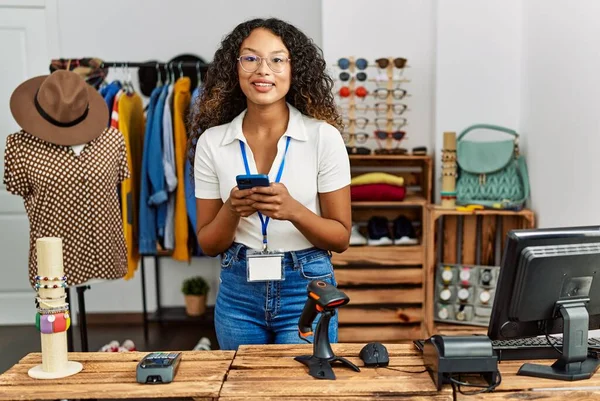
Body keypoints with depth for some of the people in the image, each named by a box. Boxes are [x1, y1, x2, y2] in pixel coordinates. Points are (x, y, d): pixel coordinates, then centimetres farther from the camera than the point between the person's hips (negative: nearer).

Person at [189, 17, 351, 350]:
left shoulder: (323, 136, -9)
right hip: (237, 292, 3)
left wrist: (293, 211, -23)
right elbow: (208, 245, 1)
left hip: (306, 289, -2)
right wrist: (232, 211, -19)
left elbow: (341, 238, -5)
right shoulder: (211, 142, -3)